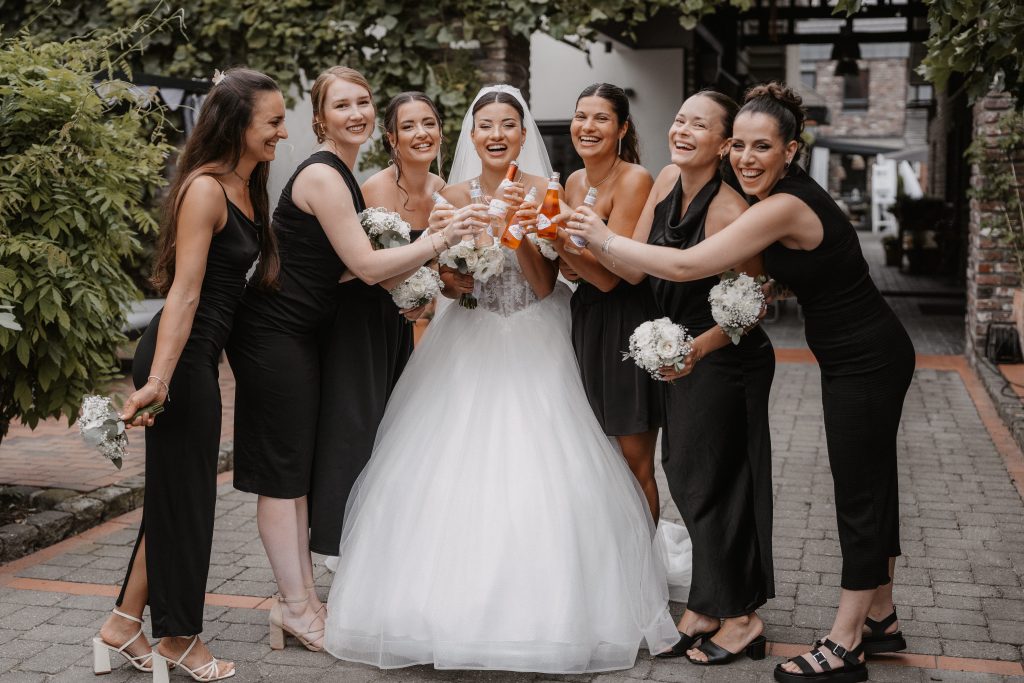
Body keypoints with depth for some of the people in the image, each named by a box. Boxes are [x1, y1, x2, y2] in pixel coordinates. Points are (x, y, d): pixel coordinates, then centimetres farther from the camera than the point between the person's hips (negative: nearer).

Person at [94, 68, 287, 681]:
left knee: (177, 492, 15)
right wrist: (158, 380, -29)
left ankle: (124, 628, 26)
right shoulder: (205, 188, -16)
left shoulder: (245, 188, 12)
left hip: (202, 356, 9)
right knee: (183, 493, 3)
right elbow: (184, 290, -23)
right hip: (179, 357, -9)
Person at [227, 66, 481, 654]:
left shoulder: (340, 174, 14)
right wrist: (441, 239, -20)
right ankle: (297, 607, 5)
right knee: (285, 471, -3)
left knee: (300, 468, 12)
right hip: (274, 335, -10)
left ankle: (302, 600, 20)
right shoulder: (322, 175, -16)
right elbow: (365, 264, -20)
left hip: (301, 334, 10)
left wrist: (405, 288, 3)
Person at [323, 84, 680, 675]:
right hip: (468, 348, 3)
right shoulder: (456, 196, 4)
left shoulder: (545, 193, -4)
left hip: (532, 350, -2)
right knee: (453, 475, -3)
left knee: (540, 477, -9)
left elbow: (544, 285, -7)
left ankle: (541, 612, 6)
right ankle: (454, 607, 11)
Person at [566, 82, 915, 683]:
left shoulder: (785, 206, -24)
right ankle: (880, 620, 32)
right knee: (871, 488, 18)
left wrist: (606, 239, -18)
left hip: (868, 361, -10)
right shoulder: (788, 194, 4)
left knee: (862, 498, -1)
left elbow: (686, 265, -26)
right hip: (861, 356, 10)